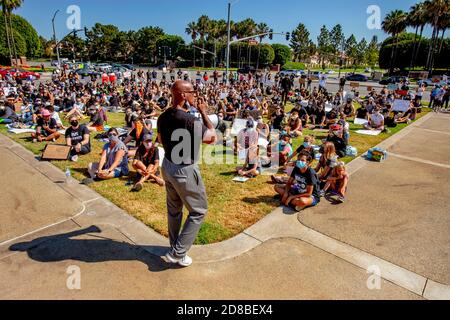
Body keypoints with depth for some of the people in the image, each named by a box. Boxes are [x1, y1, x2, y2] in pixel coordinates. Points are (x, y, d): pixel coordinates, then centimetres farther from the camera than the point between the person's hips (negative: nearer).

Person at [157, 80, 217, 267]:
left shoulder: (163, 117, 0)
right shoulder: (191, 121, -26)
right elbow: (213, 138, -12)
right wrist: (204, 112, -9)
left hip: (167, 166, 8)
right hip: (185, 171, -8)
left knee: (174, 210, 22)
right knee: (198, 211, 10)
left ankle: (175, 246, 40)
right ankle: (178, 253, 12)